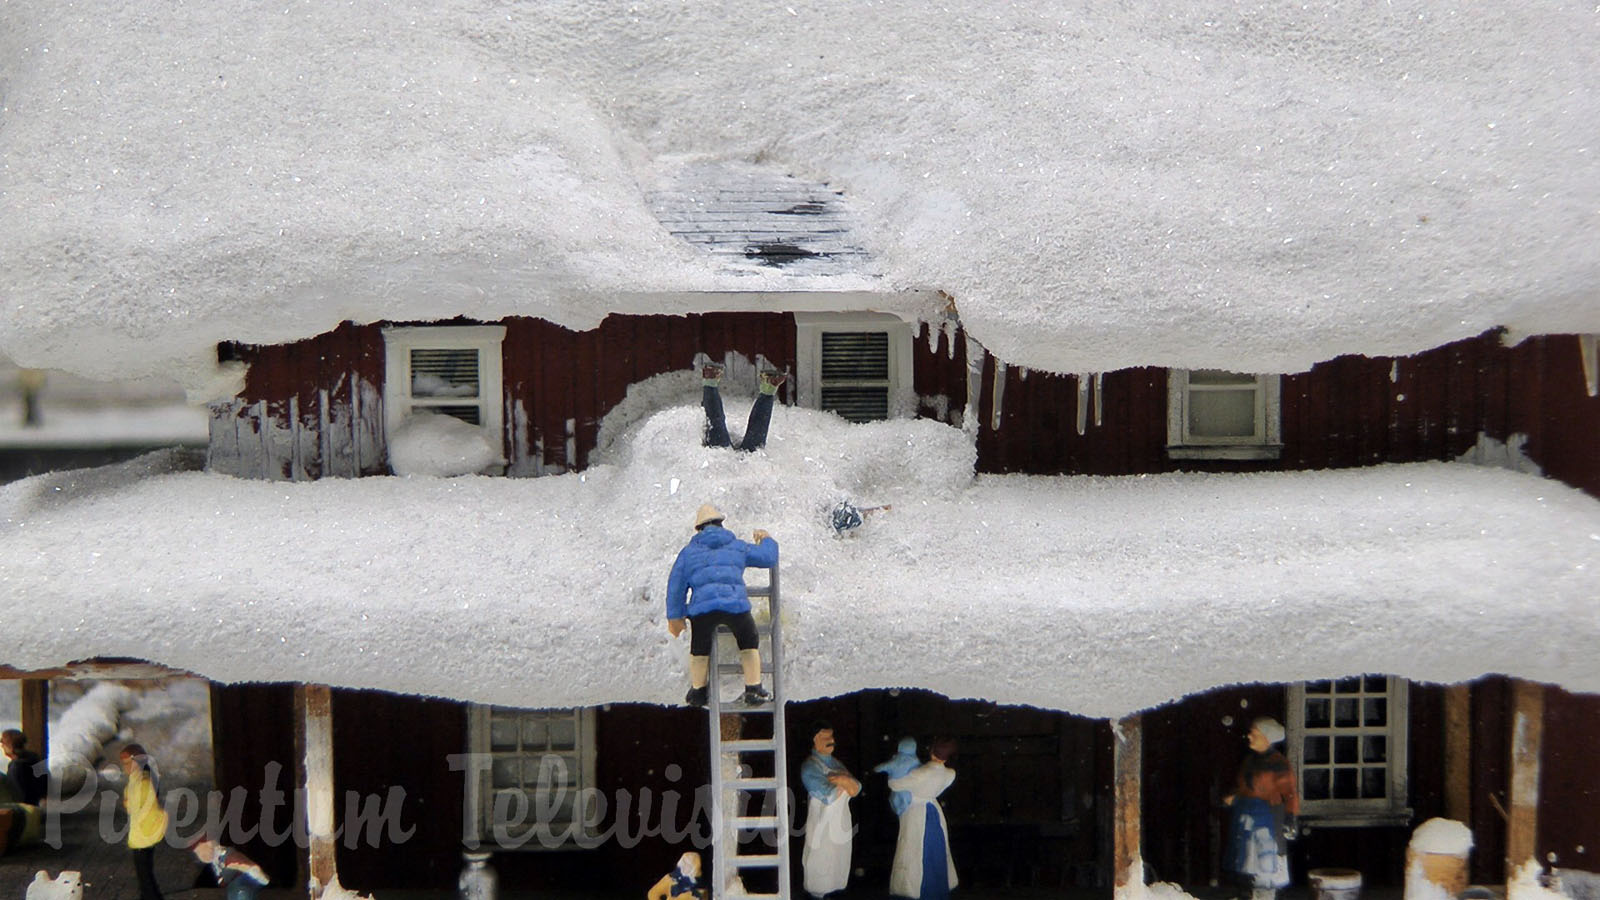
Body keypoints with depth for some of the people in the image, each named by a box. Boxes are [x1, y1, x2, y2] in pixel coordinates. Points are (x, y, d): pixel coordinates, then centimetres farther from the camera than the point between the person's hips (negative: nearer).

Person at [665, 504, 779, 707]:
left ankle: (698, 691, 34)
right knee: (749, 643, 23)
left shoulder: (689, 552, 20)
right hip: (735, 604, 0)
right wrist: (767, 540, 46)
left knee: (699, 647, 24)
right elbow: (768, 558, 24)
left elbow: (676, 585, 17)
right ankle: (754, 690, 22)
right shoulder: (737, 547, 19)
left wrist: (675, 616, 22)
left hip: (702, 606, 0)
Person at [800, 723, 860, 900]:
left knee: (839, 864, 15)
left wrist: (844, 780, -18)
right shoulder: (810, 766, -14)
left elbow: (857, 788, 3)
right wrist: (847, 784, -8)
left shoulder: (835, 763, 12)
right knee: (821, 864, 2)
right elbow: (827, 796, -23)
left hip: (842, 824, 7)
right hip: (822, 827, -7)